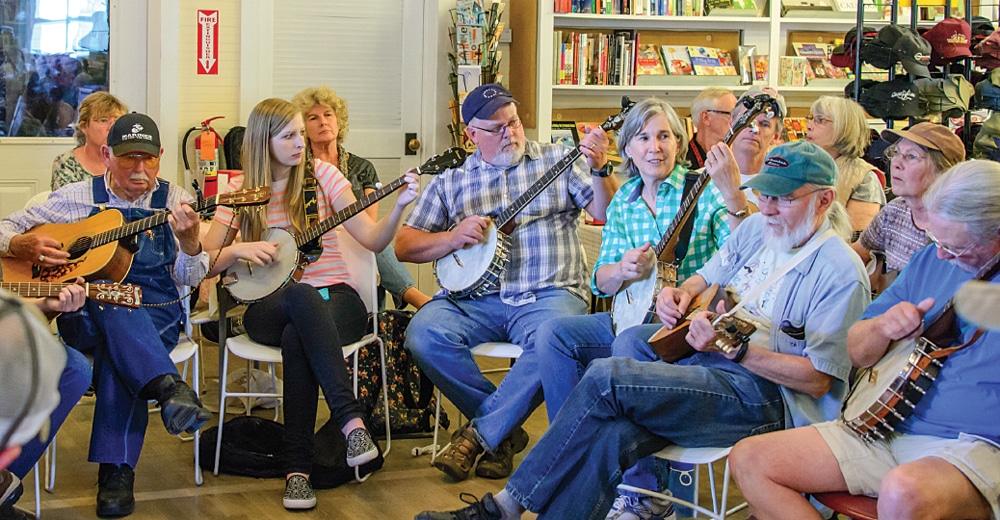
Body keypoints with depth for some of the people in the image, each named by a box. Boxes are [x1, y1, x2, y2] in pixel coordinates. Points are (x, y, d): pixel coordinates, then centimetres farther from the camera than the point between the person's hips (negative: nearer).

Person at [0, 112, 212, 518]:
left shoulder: (173, 200, 10)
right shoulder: (78, 198, 12)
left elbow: (187, 280, 2)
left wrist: (189, 244, -19)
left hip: (156, 317, 0)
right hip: (83, 316, 1)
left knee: (117, 349, -37)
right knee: (111, 301, -38)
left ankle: (116, 470, -37)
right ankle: (169, 389, -52)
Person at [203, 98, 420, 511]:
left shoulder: (321, 175, 2)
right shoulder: (241, 191, 4)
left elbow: (373, 240, -4)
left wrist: (399, 207, -22)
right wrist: (237, 250, -15)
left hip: (335, 298, 0)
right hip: (269, 308, 0)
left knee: (296, 338, -37)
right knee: (302, 297, -39)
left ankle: (297, 468, -36)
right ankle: (351, 420, -47)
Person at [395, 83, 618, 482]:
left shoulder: (559, 160, 9)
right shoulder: (451, 179, 14)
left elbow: (610, 216, 0)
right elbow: (404, 246, 11)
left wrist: (600, 171, -18)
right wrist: (453, 238, -6)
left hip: (547, 295, -2)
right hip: (476, 296, 2)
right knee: (424, 335, -27)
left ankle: (478, 434, -20)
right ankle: (504, 429, -10)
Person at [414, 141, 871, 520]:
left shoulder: (841, 272, -11)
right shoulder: (757, 228, 14)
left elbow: (818, 380, -15)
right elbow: (708, 276, 29)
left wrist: (737, 350, -24)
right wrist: (680, 294, 5)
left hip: (769, 396, -8)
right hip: (711, 362, 8)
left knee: (606, 379, -22)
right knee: (610, 437, -22)